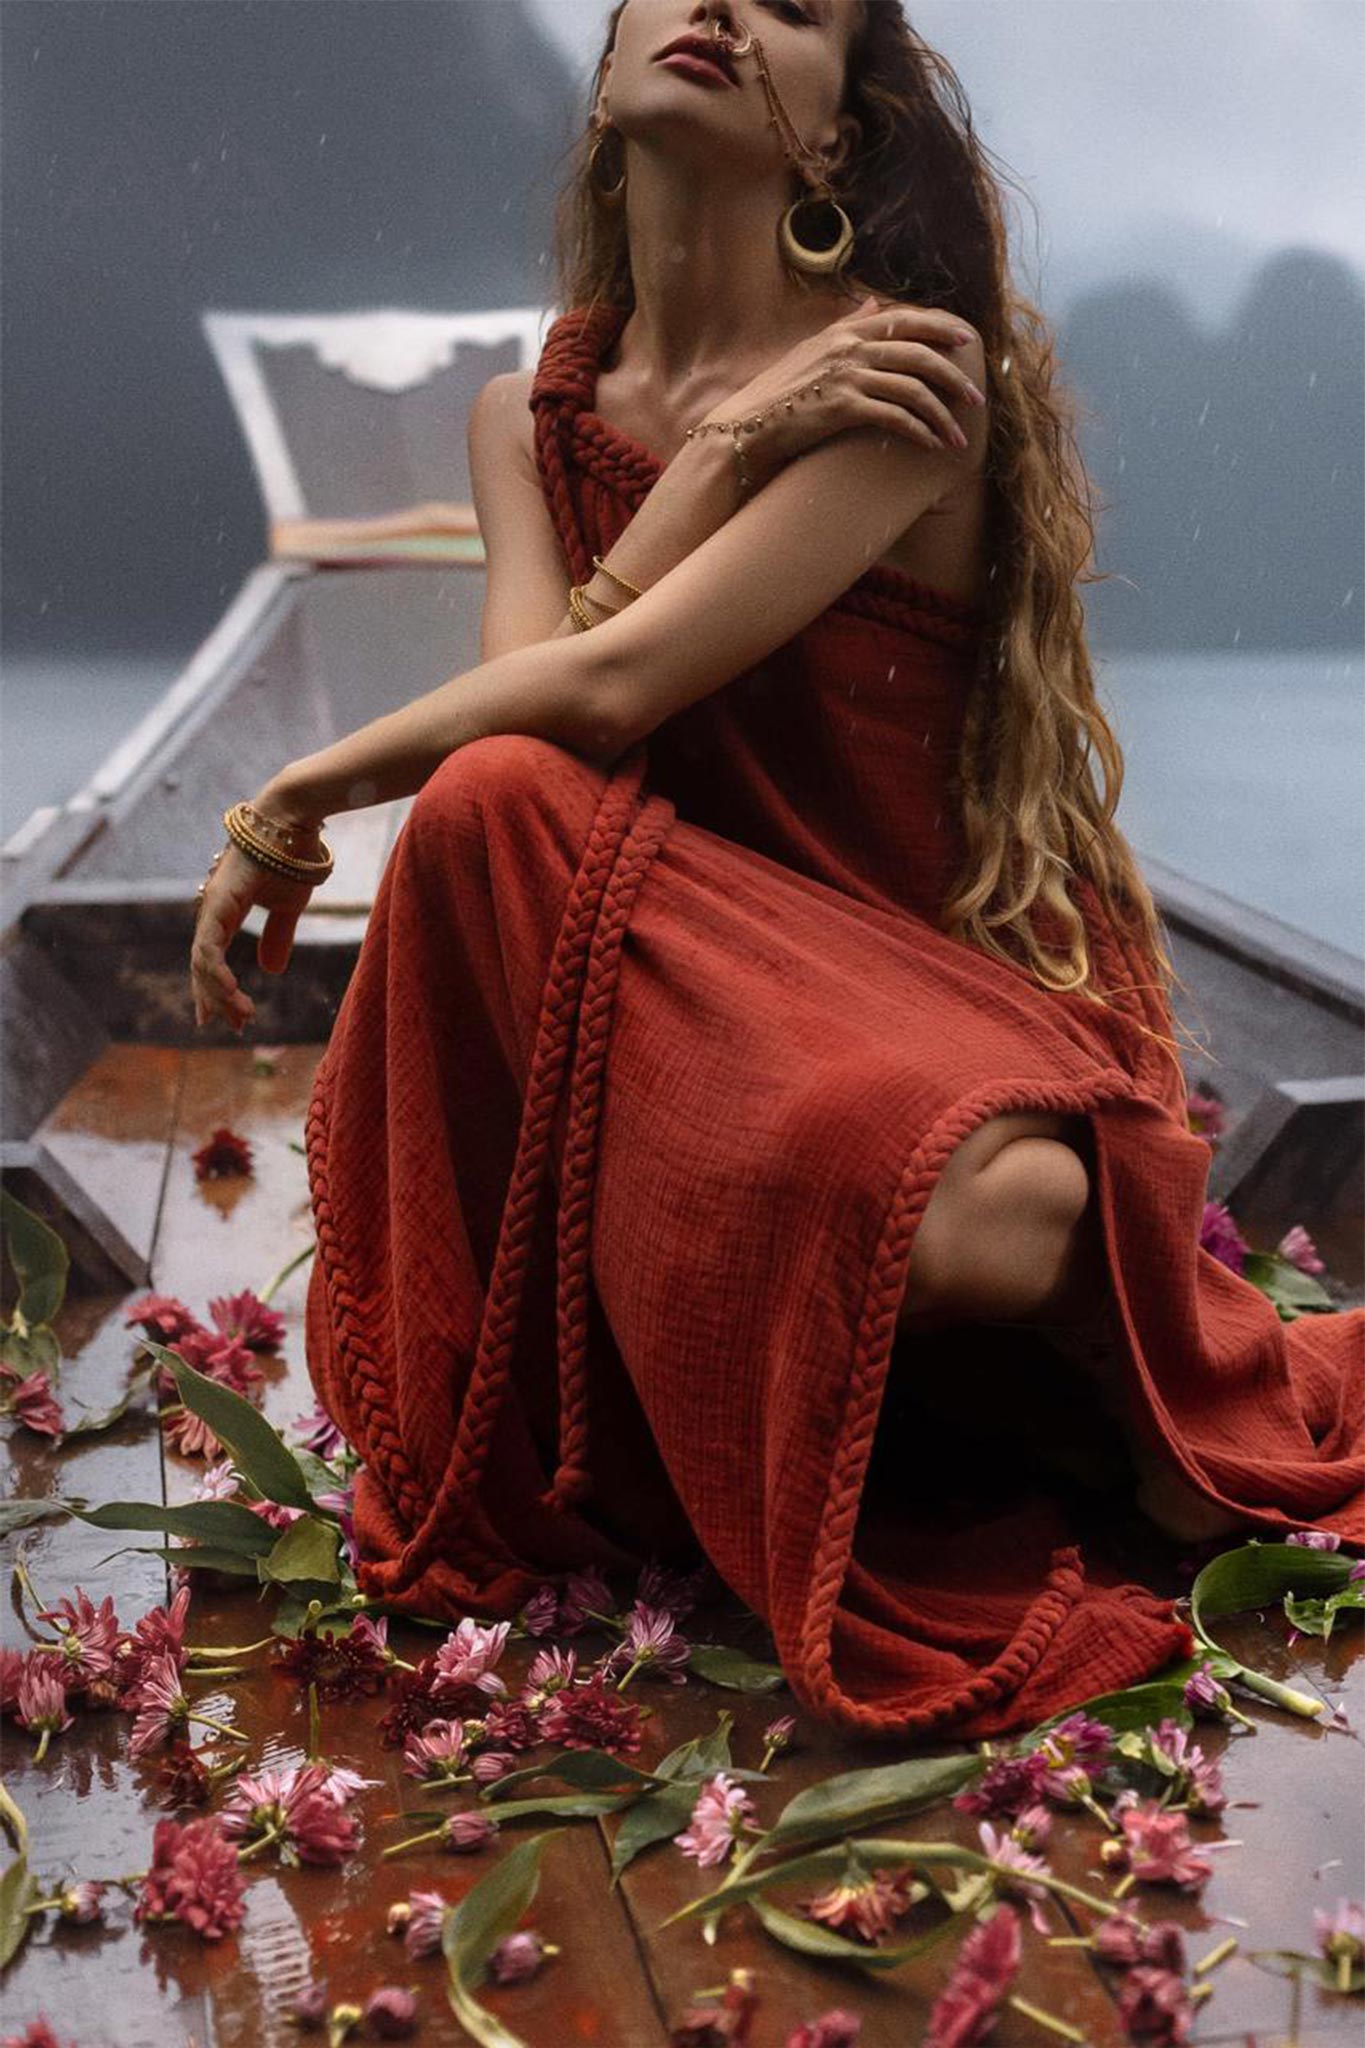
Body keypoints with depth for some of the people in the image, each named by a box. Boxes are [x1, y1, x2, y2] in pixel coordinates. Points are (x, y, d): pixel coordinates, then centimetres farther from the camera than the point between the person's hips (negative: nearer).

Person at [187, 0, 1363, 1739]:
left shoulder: (909, 372, -11)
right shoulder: (530, 412, 9)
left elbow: (618, 683, -21)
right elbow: (520, 711, -8)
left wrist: (298, 797, -10)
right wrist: (724, 454, -17)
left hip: (960, 977, -3)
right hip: (684, 977, 4)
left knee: (988, 1217, -38)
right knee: (491, 799, -27)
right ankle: (524, 1448, -8)